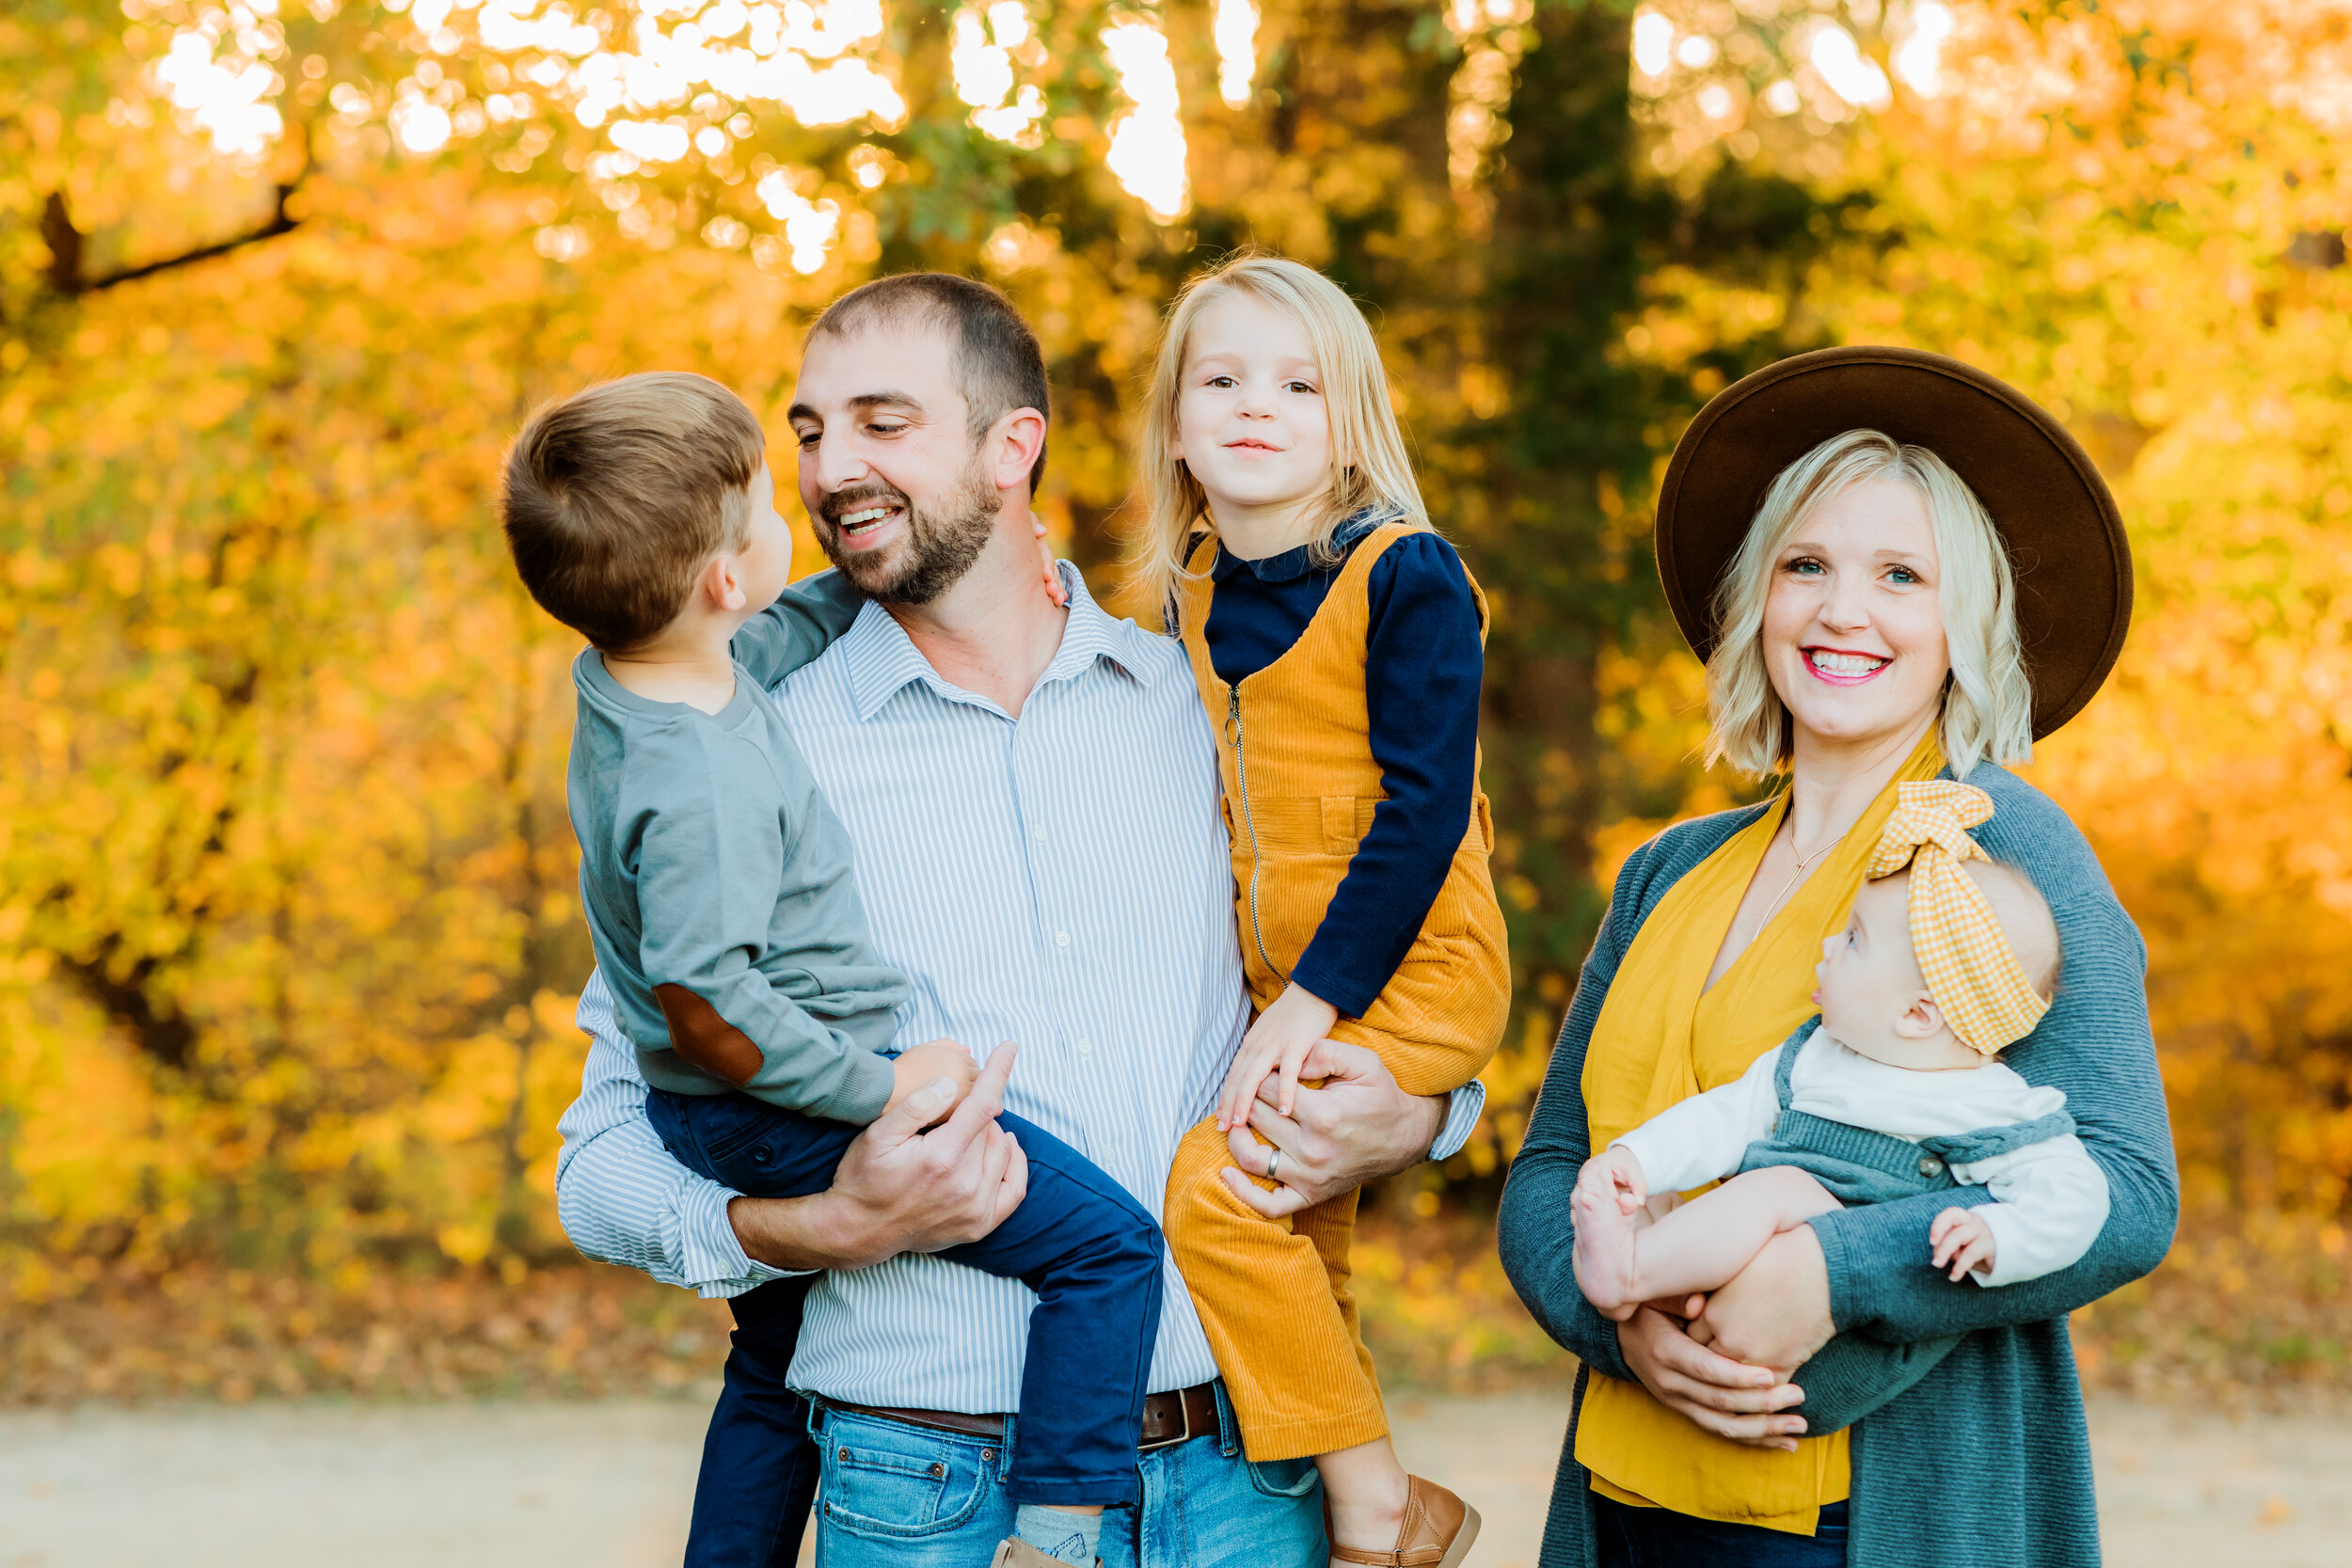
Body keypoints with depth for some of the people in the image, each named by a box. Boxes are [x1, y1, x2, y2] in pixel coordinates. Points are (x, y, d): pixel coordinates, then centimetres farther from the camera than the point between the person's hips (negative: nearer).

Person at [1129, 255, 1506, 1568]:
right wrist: (1279, 1005, 13)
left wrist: (1315, 998, -21)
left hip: (1410, 974, -8)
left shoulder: (1408, 576, -13)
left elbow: (1424, 809, -18)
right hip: (1284, 987, 8)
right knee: (1307, 1262, 13)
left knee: (1214, 1187, -20)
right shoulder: (1195, 587, 7)